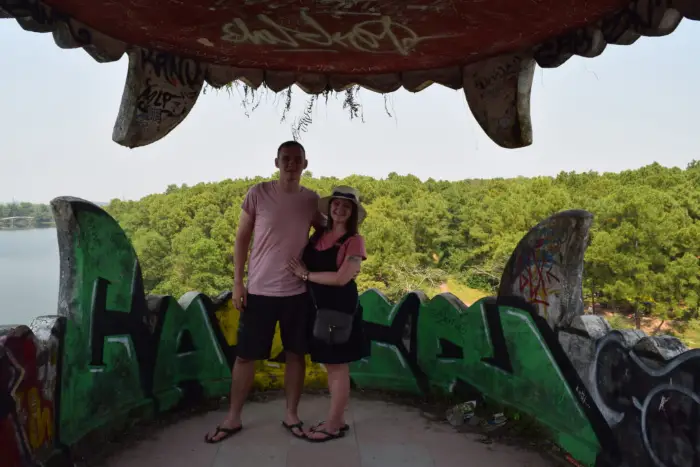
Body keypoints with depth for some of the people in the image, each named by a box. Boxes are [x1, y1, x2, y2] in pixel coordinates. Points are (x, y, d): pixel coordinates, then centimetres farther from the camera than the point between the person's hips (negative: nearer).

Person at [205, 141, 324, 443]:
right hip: (260, 290, -2)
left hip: (297, 291, 2)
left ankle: (291, 415, 27)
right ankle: (233, 418, 24)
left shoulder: (311, 199, 2)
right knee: (246, 355, 7)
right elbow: (242, 239, 0)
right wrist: (237, 282, -4)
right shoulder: (258, 194, -5)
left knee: (296, 354, 10)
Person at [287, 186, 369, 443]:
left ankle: (333, 425, 15)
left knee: (338, 365, 3)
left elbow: (341, 278, -19)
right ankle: (338, 419, 28)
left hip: (340, 307, -7)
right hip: (319, 305, 7)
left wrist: (305, 275, -13)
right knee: (330, 364, 14)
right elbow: (305, 263, 17)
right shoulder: (319, 235, 8)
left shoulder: (354, 241, -10)